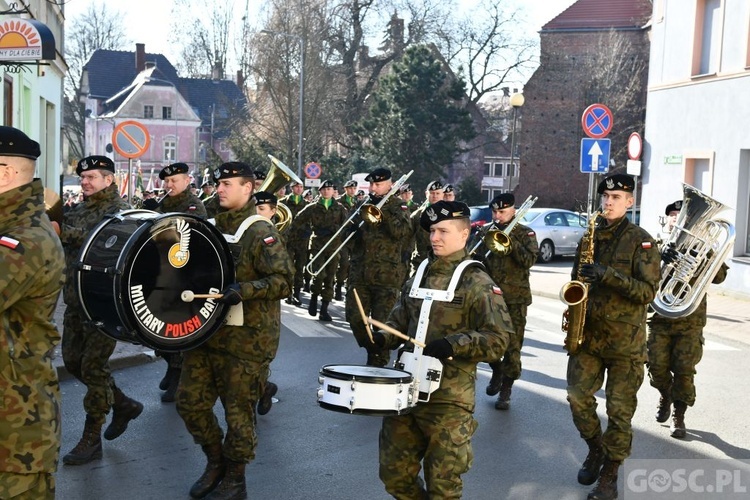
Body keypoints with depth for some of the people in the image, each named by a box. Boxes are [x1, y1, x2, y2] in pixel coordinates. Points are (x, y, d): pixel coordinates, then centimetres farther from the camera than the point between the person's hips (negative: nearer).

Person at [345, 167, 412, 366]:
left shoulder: (398, 206, 1)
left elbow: (403, 232, -16)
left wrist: (383, 211, -21)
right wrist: (352, 228, -5)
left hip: (386, 275, -5)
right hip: (359, 273, 5)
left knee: (382, 322, -1)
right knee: (354, 317, 5)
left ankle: (379, 361, 14)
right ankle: (371, 350, 27)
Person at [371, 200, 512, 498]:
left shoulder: (477, 283, -9)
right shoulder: (418, 276, 11)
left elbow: (498, 339, -14)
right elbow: (400, 320, 19)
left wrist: (453, 344, -27)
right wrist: (383, 337, -2)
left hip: (448, 399, -6)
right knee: (394, 475, 14)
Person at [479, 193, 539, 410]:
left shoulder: (525, 234, 2)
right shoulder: (487, 232, 9)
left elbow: (529, 260, -14)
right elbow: (476, 259, 6)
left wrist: (510, 239, -21)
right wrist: (483, 242, -13)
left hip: (515, 298, -3)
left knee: (512, 346, -1)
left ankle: (506, 390, 10)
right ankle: (497, 371, 35)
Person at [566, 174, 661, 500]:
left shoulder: (641, 241, -6)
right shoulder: (591, 237, 9)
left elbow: (648, 291, -14)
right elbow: (577, 278, 20)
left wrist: (607, 274, -25)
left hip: (625, 340, -4)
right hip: (588, 334, 4)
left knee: (619, 410, 2)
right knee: (578, 398, 2)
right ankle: (596, 449, 29)